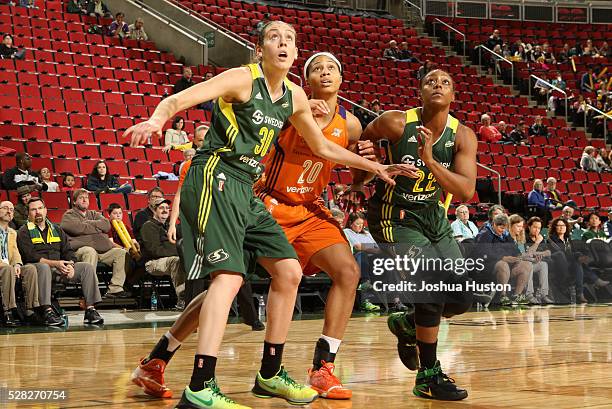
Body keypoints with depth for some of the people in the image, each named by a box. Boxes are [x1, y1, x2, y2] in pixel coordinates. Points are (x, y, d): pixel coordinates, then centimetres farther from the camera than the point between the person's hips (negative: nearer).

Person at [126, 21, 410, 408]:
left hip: (245, 189, 9)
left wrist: (374, 166, 28)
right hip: (214, 179, -9)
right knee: (230, 276, -22)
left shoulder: (295, 96, 12)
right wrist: (157, 119, -43)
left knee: (289, 272, 10)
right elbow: (177, 100, -21)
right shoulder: (243, 78, -10)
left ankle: (270, 374, 22)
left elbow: (323, 147, 27)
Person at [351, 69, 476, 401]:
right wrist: (361, 173, 5)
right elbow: (360, 142, 5)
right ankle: (428, 376, -8)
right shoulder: (396, 122, -16)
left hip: (434, 217, 5)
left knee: (462, 297, 2)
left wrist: (430, 160, -32)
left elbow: (466, 191, -21)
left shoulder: (462, 136, -8)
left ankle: (406, 324, 32)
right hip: (394, 216, -5)